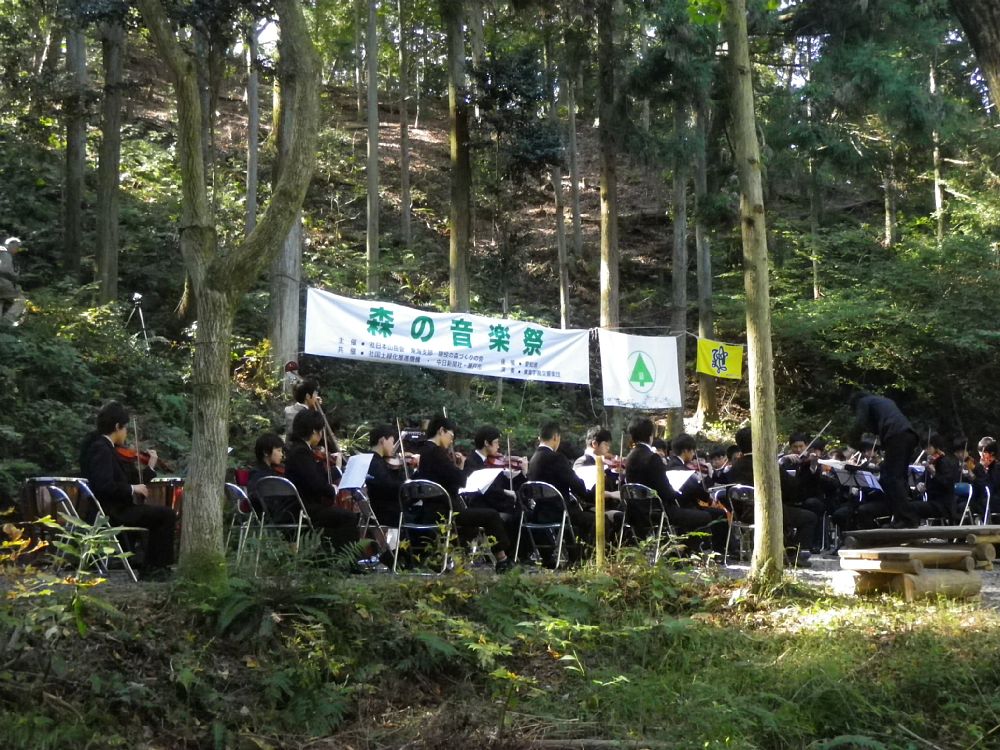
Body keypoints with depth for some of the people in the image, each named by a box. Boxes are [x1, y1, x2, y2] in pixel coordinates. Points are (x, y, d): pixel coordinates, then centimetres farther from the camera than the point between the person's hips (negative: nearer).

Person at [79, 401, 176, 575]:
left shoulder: (101, 446, 14)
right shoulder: (101, 449, -17)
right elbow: (104, 486, -30)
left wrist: (150, 466, 13)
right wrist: (132, 488, -18)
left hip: (114, 509, 11)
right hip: (111, 513, -11)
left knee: (159, 514, 23)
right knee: (167, 514, -10)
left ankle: (150, 566, 21)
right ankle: (155, 566, -1)